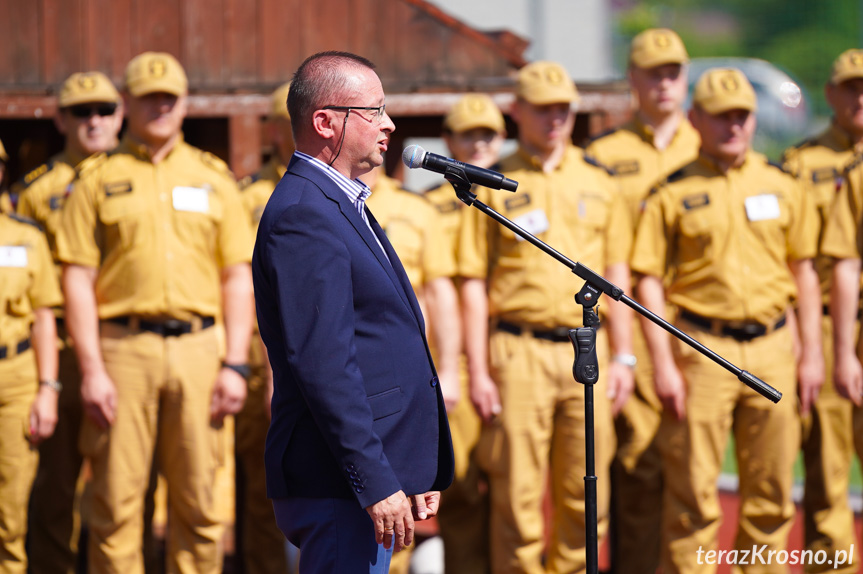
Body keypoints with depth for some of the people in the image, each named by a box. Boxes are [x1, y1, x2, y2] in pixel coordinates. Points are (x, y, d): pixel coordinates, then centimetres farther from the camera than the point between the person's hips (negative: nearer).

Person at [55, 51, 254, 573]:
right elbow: (78, 279, 1)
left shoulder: (214, 178, 13)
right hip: (123, 348, -2)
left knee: (198, 503, 4)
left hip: (197, 349, 2)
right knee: (117, 503, -2)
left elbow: (238, 279, 10)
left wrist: (235, 364, 0)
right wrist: (91, 369, -8)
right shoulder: (99, 179, 6)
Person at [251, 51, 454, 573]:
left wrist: (418, 474, 21)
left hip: (379, 478, 10)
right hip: (340, 488, -10)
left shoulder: (345, 206, 19)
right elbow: (323, 364, -21)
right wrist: (377, 484, -23)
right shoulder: (304, 216, -14)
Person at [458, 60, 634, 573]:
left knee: (586, 500, 5)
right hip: (519, 353, -3)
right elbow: (473, 285, 0)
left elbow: (618, 276, 12)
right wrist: (478, 372, -6)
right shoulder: (494, 186, 3)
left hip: (587, 352, 3)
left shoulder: (598, 182, 12)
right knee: (518, 495, -3)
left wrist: (623, 358, 5)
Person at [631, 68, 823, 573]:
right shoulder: (674, 193, 1)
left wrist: (812, 353, 7)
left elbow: (804, 272, 13)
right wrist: (663, 364, -9)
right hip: (702, 348, -3)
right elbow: (650, 282, -1)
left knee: (771, 493, 7)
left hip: (773, 347, 3)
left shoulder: (782, 186, 10)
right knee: (693, 491, -3)